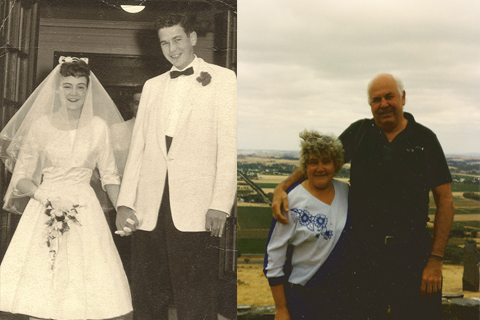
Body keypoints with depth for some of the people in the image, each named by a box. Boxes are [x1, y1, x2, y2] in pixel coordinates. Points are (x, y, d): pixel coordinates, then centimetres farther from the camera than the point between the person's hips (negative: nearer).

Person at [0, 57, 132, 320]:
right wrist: (44, 195, -14)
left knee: (86, 284, -3)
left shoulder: (99, 126, 3)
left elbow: (109, 176, 8)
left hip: (85, 209, 0)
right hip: (44, 209, 0)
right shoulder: (41, 125, 2)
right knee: (38, 284, 1)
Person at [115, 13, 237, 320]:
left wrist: (220, 204, -12)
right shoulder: (152, 86, 20)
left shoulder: (222, 79, 6)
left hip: (195, 208, -4)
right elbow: (137, 147, 14)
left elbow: (229, 145, -3)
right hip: (149, 210, 5)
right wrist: (125, 203, 5)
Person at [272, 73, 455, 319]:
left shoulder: (425, 139, 2)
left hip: (413, 253, 0)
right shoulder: (359, 133, 5)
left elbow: (445, 201, 2)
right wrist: (282, 187, -6)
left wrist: (436, 260, -5)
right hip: (364, 252, 1)